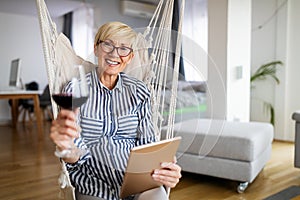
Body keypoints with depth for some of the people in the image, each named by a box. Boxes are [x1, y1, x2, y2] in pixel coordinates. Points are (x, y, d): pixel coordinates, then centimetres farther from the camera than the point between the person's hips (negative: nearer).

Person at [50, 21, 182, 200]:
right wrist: (67, 148, -31)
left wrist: (164, 168, -17)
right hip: (95, 182, 0)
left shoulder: (139, 91, 7)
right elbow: (77, 155, -6)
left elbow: (147, 145, 5)